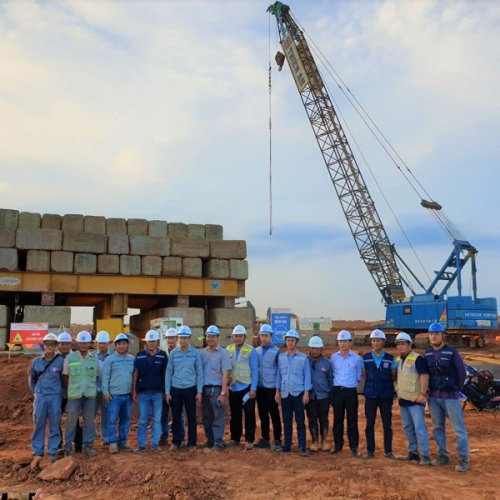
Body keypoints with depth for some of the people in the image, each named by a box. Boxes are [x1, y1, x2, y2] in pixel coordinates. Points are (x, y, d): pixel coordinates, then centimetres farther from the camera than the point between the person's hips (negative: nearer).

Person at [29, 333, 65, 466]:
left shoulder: (61, 361, -5)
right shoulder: (36, 361, 3)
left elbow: (64, 379, 3)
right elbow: (32, 379, 15)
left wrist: (61, 392, 5)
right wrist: (35, 391, 15)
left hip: (55, 397, -2)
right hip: (40, 397, 2)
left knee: (54, 425, 5)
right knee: (39, 425, 5)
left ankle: (53, 453, 14)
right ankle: (37, 453, 14)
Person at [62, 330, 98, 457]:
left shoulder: (95, 358, 5)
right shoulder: (69, 357, 0)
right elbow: (65, 376, 6)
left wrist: (91, 387, 7)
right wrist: (71, 389, 5)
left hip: (90, 394, 2)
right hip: (74, 394, -2)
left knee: (89, 420, 6)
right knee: (72, 420, 2)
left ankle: (88, 445, 17)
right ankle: (67, 447, 13)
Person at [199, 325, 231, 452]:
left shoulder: (223, 353, -3)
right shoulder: (202, 353, 9)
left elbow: (225, 375, -7)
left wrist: (223, 393, -13)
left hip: (217, 389, -4)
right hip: (204, 388, 5)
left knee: (218, 417, -1)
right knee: (206, 416, 12)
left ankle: (218, 443, 5)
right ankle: (210, 440, 24)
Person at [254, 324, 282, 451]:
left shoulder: (276, 351, -6)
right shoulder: (256, 351, 7)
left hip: (271, 388, -5)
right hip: (259, 387, 5)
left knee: (274, 414, -1)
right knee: (262, 414, 12)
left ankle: (277, 441, 6)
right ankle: (265, 439, 21)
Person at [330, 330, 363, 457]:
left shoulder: (357, 358, 0)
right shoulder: (333, 357, 4)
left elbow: (359, 375, 8)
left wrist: (353, 382, -1)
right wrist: (336, 383, 5)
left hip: (351, 391, -1)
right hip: (337, 391, 2)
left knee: (352, 420, 3)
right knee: (337, 419, 8)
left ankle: (354, 446, 11)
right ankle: (338, 445, 18)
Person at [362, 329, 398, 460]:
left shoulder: (390, 359, 1)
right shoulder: (365, 358, 3)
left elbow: (393, 377, 4)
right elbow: (364, 377, 7)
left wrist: (384, 385, -1)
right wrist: (372, 385, -1)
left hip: (386, 395, 0)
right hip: (370, 395, 0)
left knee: (387, 424, 5)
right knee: (369, 424, 4)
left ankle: (388, 451, 17)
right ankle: (370, 450, 14)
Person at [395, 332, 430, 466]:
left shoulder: (417, 358, -11)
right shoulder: (397, 360, 13)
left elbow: (424, 376, -18)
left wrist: (422, 393, -23)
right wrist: (397, 392, 17)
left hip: (415, 399, -8)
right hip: (402, 399, 8)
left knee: (419, 428, -7)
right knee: (407, 428, 13)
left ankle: (424, 455, -1)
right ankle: (413, 452, 23)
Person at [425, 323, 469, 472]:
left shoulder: (452, 352, -8)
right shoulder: (427, 353, 6)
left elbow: (462, 372, -4)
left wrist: (456, 388, 4)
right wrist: (432, 387, 10)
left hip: (450, 396, -5)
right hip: (433, 396, 5)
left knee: (458, 429, -2)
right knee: (437, 428, 12)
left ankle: (463, 460, 4)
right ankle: (443, 456, 22)